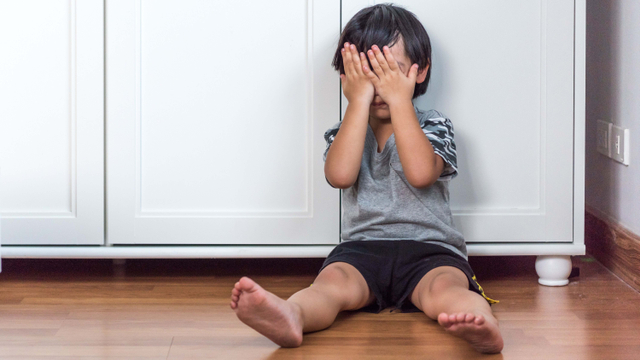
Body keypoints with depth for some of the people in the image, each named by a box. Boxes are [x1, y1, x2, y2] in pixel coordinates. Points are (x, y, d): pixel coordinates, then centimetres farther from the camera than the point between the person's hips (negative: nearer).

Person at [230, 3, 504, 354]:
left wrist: (399, 100, -9)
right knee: (332, 281, -32)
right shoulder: (347, 131, 15)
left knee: (444, 287, -34)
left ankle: (482, 324, -67)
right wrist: (360, 99, -6)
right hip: (362, 248, 1)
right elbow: (340, 175, -9)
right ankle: (290, 316, -65)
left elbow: (421, 173, -14)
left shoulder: (434, 125, 9)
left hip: (429, 249, -1)